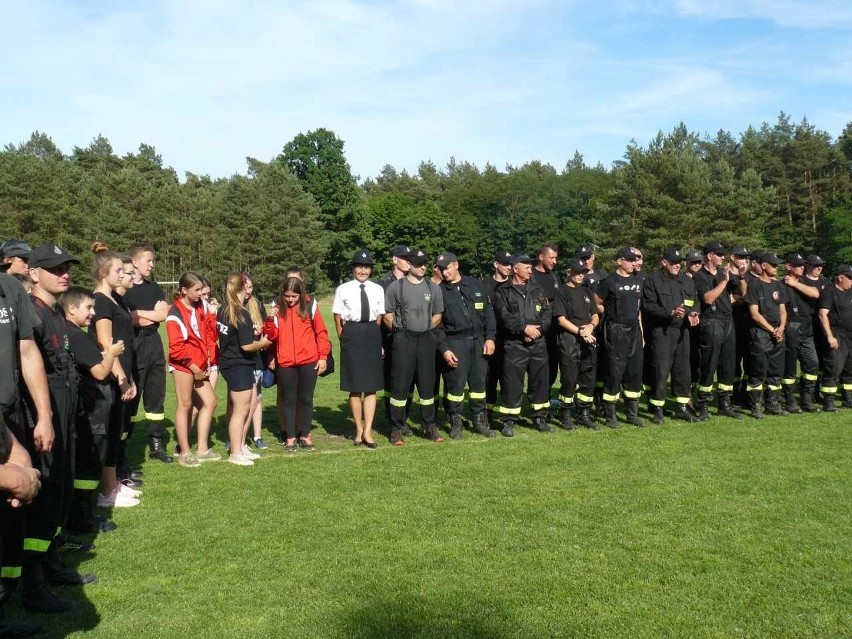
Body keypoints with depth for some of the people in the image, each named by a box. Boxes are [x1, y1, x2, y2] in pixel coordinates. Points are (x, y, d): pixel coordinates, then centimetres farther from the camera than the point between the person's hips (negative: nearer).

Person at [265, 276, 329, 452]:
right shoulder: (278, 308, 4)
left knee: (306, 399, 8)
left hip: (309, 362, -1)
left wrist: (323, 357, 0)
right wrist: (270, 320, -15)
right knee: (288, 400, 7)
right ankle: (290, 437, 17)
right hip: (285, 363, 1)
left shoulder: (310, 306, 1)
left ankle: (305, 435, 20)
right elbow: (273, 336, 3)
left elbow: (321, 332, 4)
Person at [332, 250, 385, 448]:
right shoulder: (343, 290, -1)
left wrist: (373, 338, 1)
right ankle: (359, 429, 21)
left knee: (372, 386, 3)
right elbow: (337, 319, 1)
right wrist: (344, 340, -3)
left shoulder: (377, 289, 5)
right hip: (351, 335, -2)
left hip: (372, 336, 2)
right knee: (354, 387, 8)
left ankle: (367, 431, 9)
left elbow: (379, 317, 7)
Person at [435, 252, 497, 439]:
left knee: (479, 382, 9)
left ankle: (480, 421, 20)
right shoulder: (438, 291, 1)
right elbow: (436, 324, -2)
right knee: (455, 384, -2)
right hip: (454, 343, -3)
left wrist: (489, 337, 1)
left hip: (479, 341, 3)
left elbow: (488, 311, 10)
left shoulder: (474, 285, 10)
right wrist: (444, 349, -10)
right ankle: (456, 423, 12)